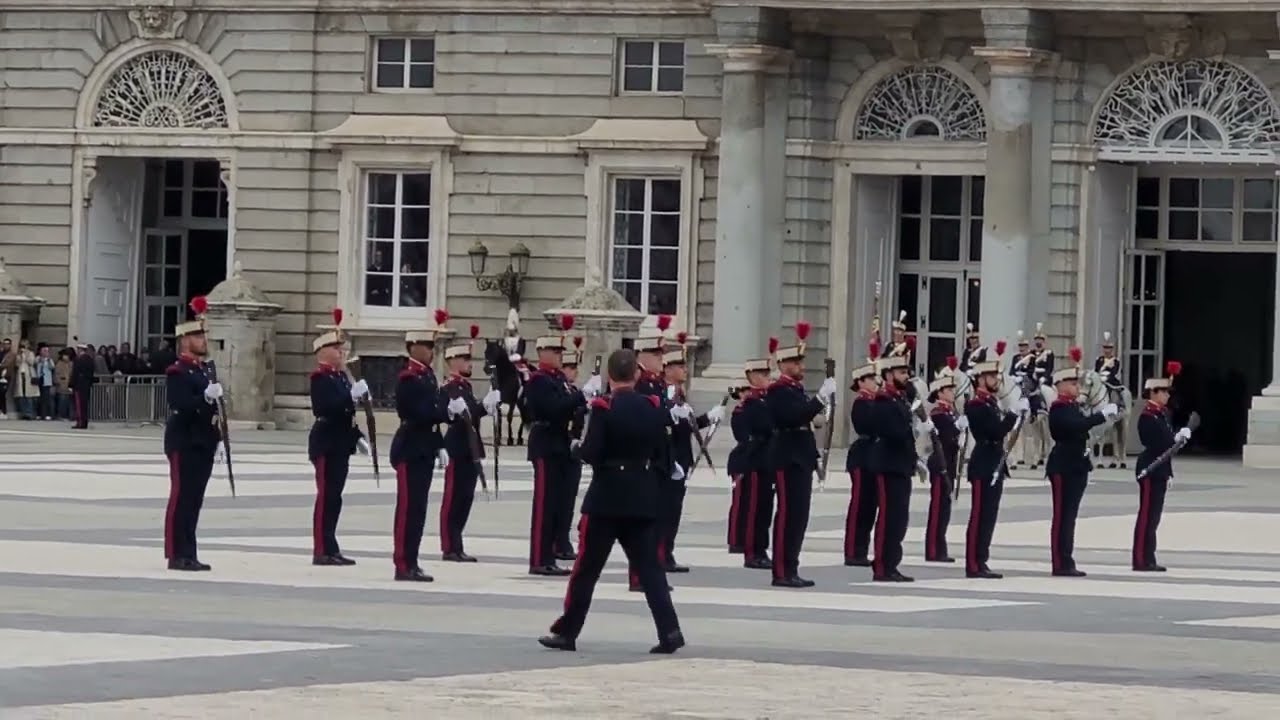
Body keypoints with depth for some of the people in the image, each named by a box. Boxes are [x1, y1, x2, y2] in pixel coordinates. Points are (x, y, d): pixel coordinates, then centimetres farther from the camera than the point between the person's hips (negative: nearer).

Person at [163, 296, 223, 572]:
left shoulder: (206, 369, 16)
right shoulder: (177, 372, -11)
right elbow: (181, 407, -20)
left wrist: (218, 439, 17)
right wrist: (206, 397, -31)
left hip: (203, 444, 9)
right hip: (184, 444, -9)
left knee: (194, 499, 9)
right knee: (181, 498, -5)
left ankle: (188, 554, 13)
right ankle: (177, 555, -3)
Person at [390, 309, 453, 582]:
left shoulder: (428, 375, 15)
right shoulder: (408, 378, -14)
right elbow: (420, 414, -21)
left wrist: (440, 447, 16)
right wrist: (449, 409, -25)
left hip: (425, 450, 9)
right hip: (410, 451, -9)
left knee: (418, 508, 10)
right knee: (408, 507, -7)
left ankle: (411, 563, 13)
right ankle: (403, 566, -6)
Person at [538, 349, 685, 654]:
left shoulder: (603, 408, -12)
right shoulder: (654, 407, 1)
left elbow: (591, 454, -16)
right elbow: (661, 453, 8)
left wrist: (577, 448, 5)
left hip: (607, 497, -4)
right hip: (644, 498, 4)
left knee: (587, 567, 5)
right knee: (648, 566, 5)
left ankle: (566, 632, 12)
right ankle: (669, 631, -7)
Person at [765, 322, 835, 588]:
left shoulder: (797, 390, 18)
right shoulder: (778, 391, -11)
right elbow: (794, 416, -26)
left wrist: (816, 418, 6)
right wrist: (821, 398, -28)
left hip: (801, 459, 10)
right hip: (788, 459, -10)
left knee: (799, 516, 10)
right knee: (788, 515, -10)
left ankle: (790, 569, 13)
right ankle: (782, 572, -10)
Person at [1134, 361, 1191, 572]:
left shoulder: (1162, 414, 15)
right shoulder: (1147, 417, -14)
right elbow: (1156, 443, -21)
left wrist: (1180, 436, 2)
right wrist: (1177, 438, -18)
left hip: (1159, 470, 10)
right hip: (1150, 470, -10)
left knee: (1153, 516, 11)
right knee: (1147, 515, -7)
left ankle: (1148, 559, 14)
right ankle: (1141, 560, -6)